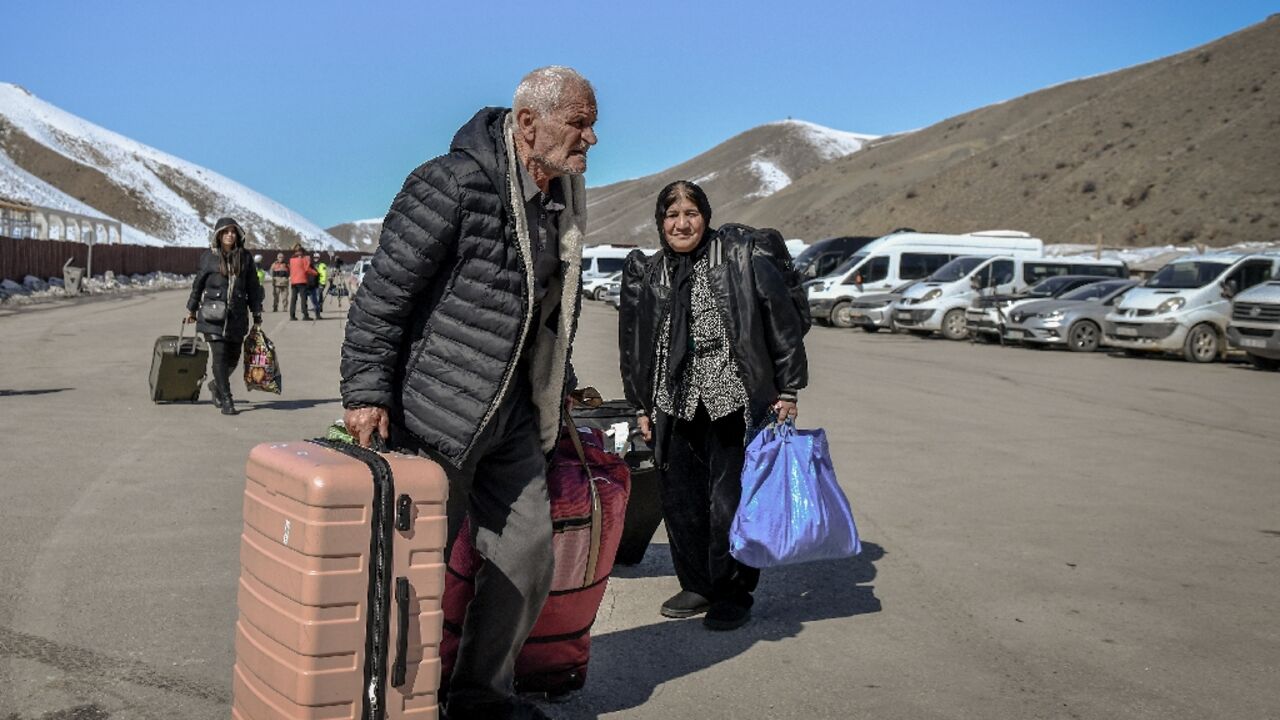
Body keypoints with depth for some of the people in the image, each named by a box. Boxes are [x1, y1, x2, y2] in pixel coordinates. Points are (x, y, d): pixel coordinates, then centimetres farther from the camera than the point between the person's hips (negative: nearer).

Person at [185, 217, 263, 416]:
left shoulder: (245, 257, 6)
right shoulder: (209, 257, 2)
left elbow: (253, 287, 9)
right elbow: (198, 283, 11)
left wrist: (257, 315, 8)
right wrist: (192, 309, 16)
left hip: (237, 315, 2)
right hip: (213, 313, -2)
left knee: (233, 356, 8)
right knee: (219, 355, -9)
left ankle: (216, 385, 37)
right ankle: (226, 401, -5)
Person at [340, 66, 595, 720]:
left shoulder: (563, 204, 8)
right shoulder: (452, 186, -18)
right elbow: (383, 292, -17)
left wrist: (558, 388, 23)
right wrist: (367, 391, -19)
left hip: (513, 415, 8)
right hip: (435, 414, -8)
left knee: (527, 554, 10)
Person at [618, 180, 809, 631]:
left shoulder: (744, 256, -3)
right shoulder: (646, 275, 10)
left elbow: (783, 322, -2)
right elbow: (634, 346, 18)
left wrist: (787, 390, -4)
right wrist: (642, 407, 16)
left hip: (736, 403, -4)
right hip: (676, 406, 5)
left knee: (730, 503, -2)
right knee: (680, 501, 8)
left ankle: (732, 596, 14)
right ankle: (697, 586, 26)